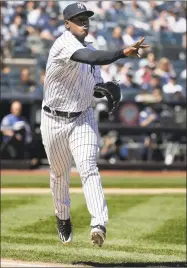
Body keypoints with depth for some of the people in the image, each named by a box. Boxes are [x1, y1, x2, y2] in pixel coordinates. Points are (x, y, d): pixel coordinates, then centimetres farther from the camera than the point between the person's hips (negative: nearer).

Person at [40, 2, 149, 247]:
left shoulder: (90, 50, 6)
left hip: (83, 119, 3)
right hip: (54, 121, -3)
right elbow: (91, 58, -38)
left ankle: (99, 224, -31)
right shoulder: (64, 44, -18)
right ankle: (63, 218, 40)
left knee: (88, 168, -18)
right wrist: (123, 53, -50)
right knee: (59, 174, 14)